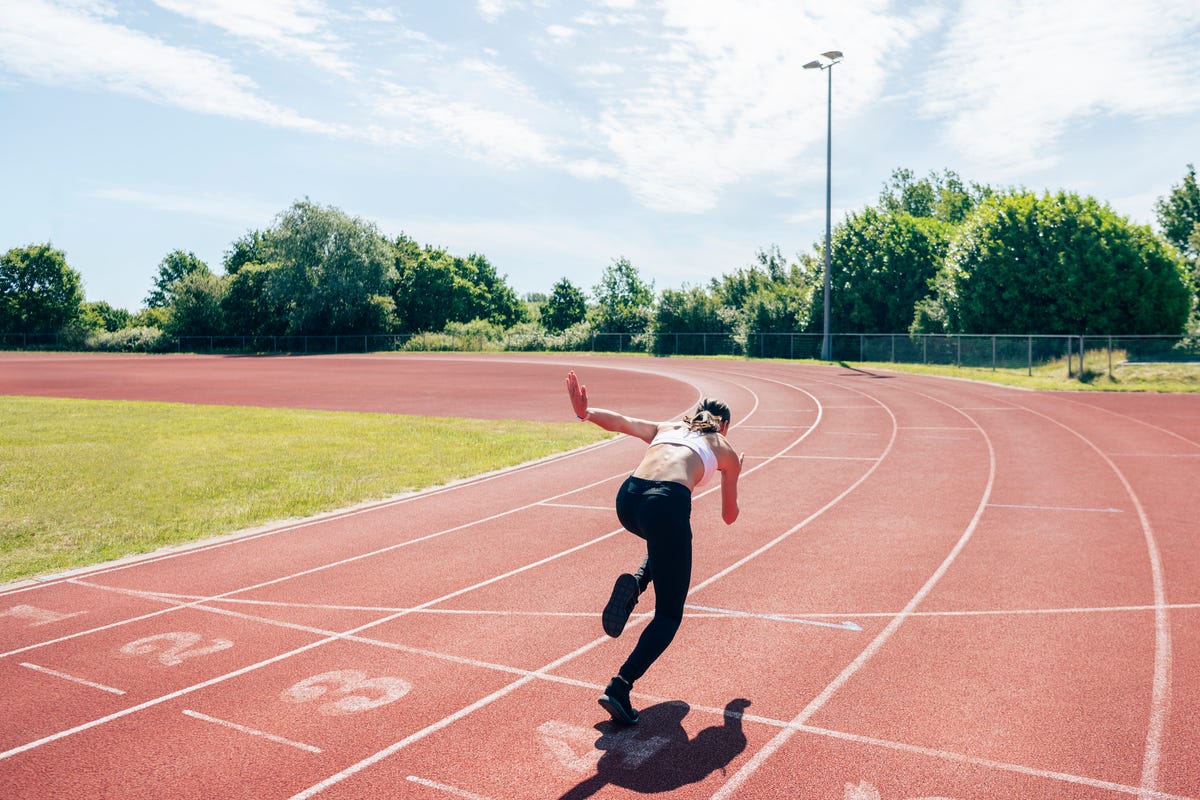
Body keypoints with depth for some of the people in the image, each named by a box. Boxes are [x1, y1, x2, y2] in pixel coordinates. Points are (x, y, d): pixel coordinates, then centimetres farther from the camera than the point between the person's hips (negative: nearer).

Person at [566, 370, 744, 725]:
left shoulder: (667, 427, 33)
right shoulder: (726, 450, 27)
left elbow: (620, 421, 13)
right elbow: (729, 517, 34)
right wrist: (733, 476, 50)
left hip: (628, 497, 4)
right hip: (668, 503, -4)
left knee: (667, 543, 39)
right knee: (669, 615, 10)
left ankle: (635, 583, 11)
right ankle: (620, 688, -6)